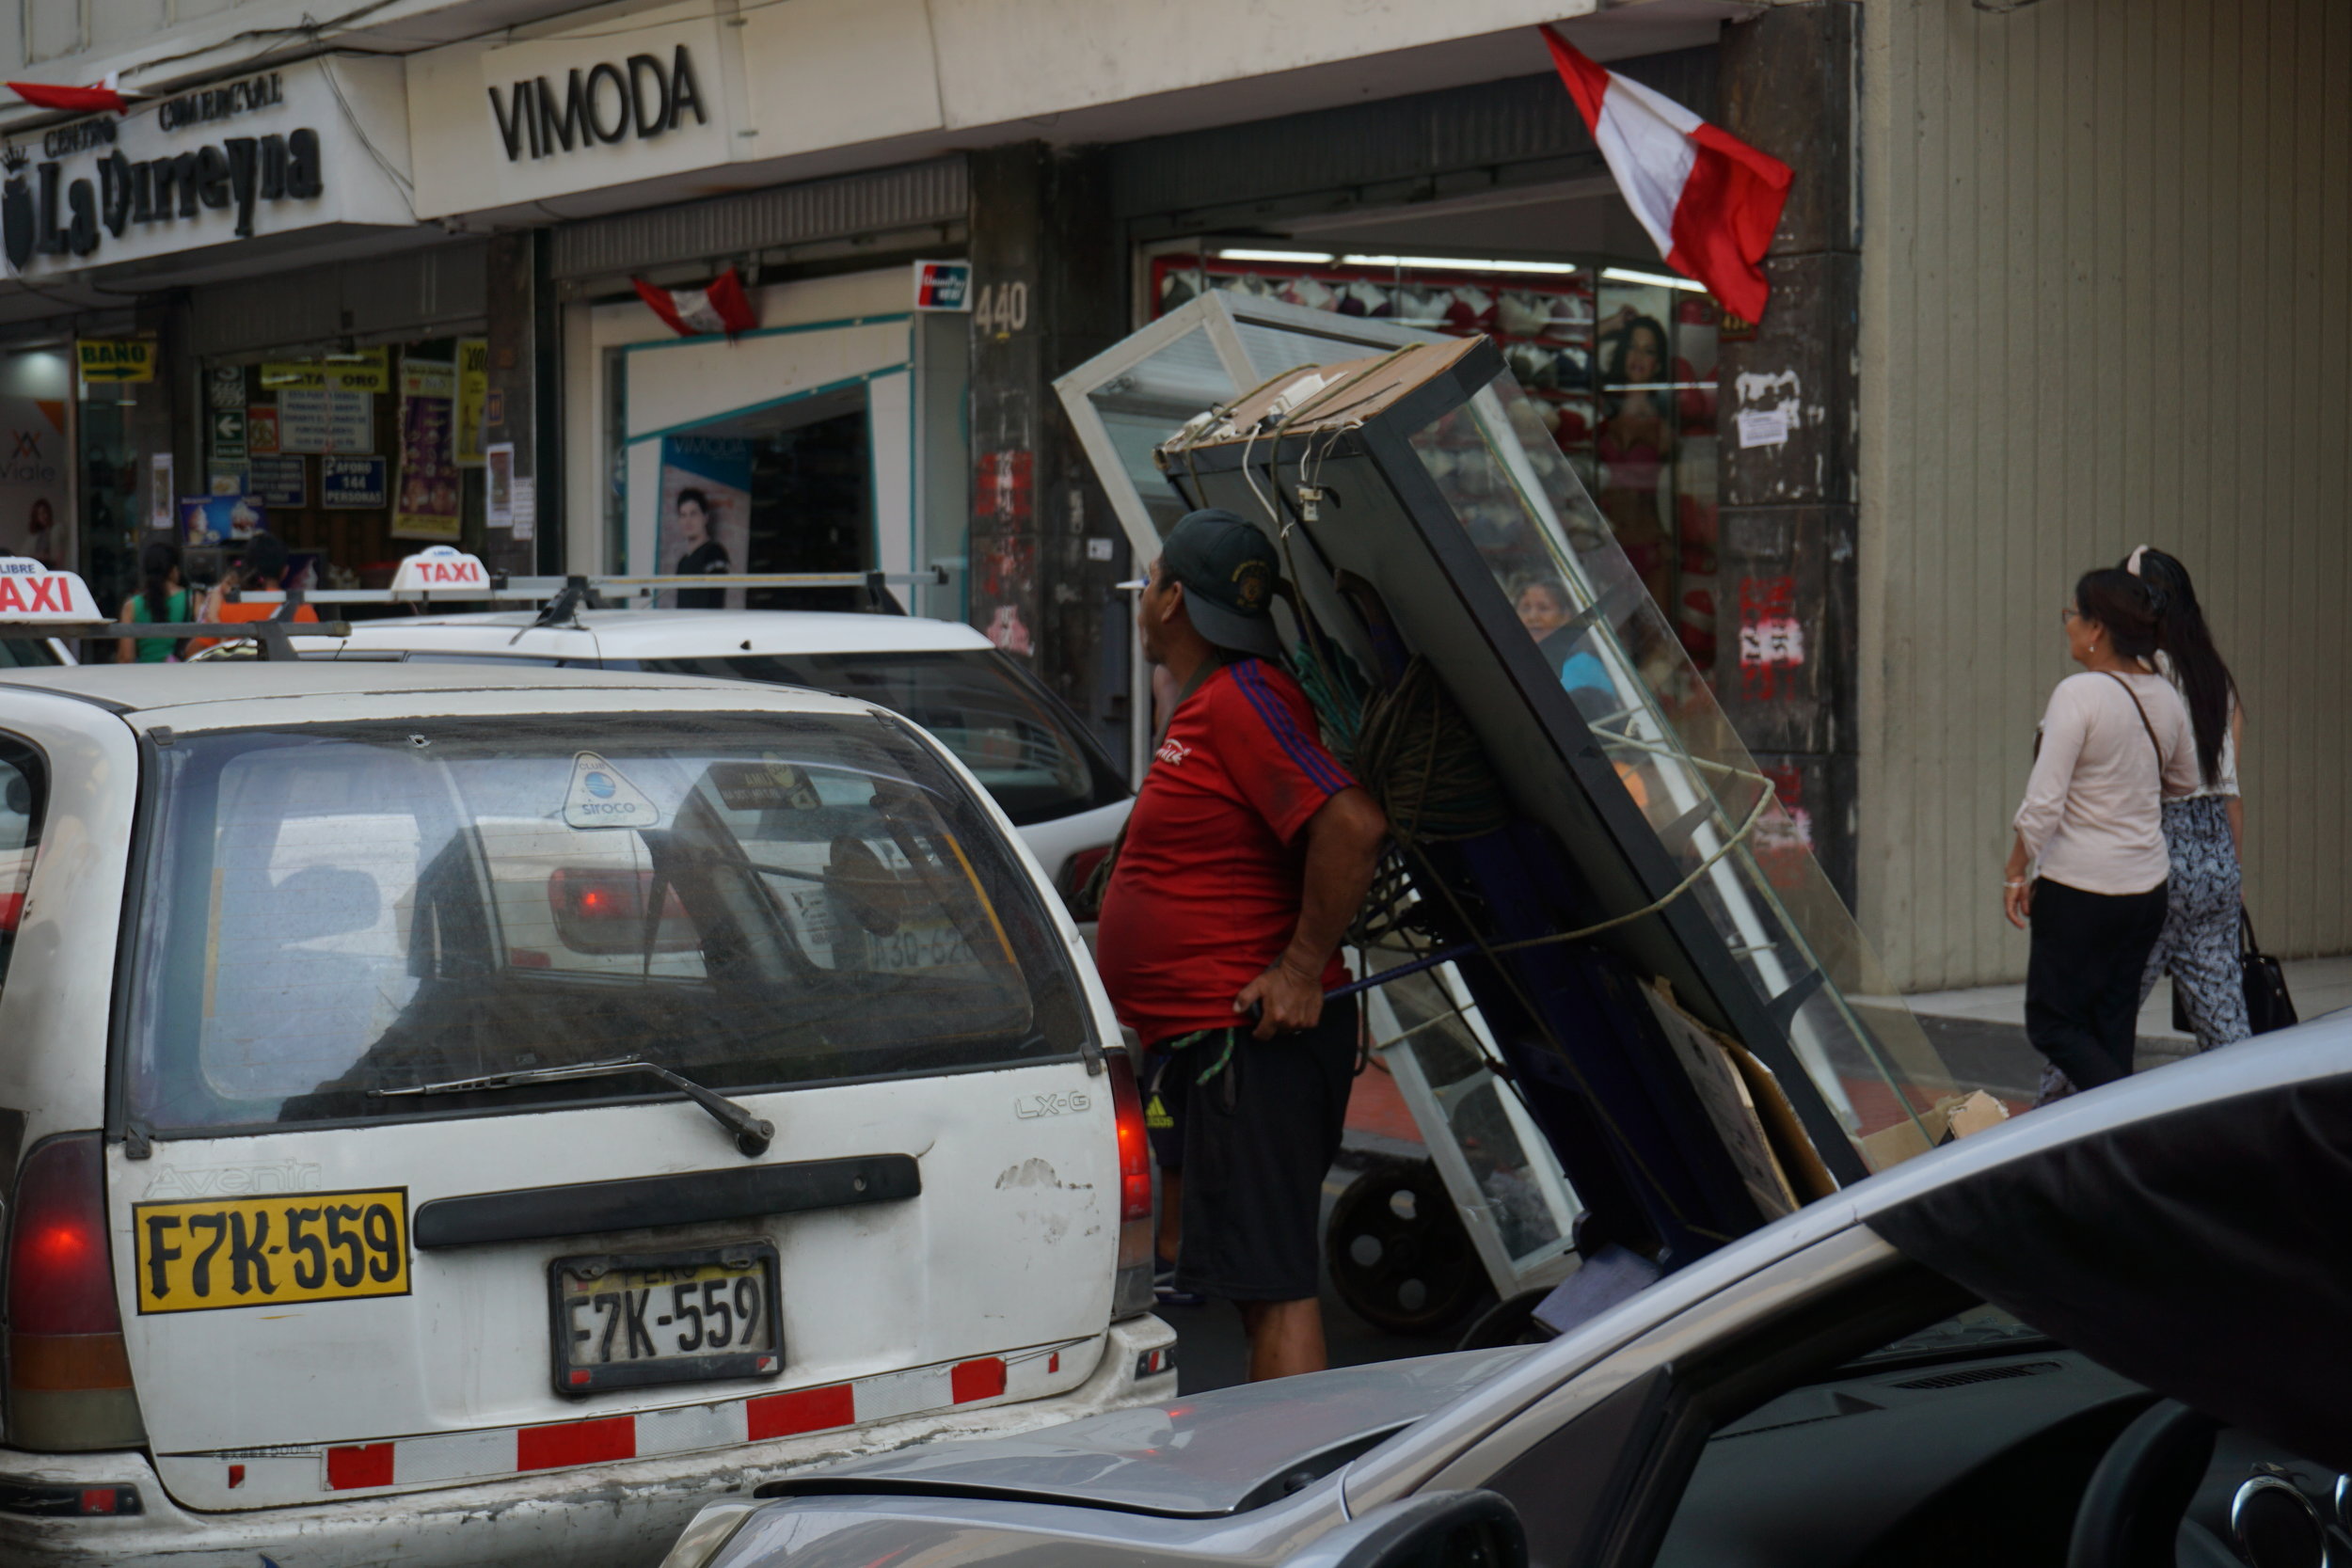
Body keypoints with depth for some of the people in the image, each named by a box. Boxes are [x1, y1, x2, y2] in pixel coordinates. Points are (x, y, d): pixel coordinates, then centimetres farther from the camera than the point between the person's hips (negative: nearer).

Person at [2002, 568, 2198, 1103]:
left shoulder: (2078, 694, -17)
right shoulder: (2164, 696, 4)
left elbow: (2043, 803, -18)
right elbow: (2185, 783, 20)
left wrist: (2015, 874, -7)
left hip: (2079, 887, -7)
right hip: (2148, 886, 7)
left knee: (2051, 1023, 3)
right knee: (2112, 1028, 13)